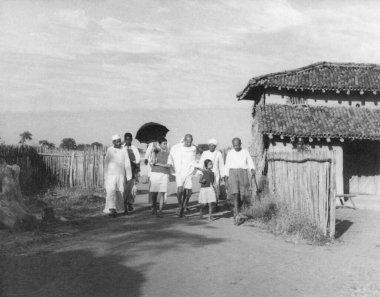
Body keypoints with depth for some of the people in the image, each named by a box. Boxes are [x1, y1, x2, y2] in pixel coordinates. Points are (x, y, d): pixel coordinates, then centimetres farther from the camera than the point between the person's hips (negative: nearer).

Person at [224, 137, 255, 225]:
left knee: (243, 196, 1)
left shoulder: (245, 152, 9)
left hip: (243, 174, 2)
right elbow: (227, 165, 10)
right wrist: (226, 177, 4)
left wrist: (252, 169, -15)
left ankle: (236, 210, 28)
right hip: (233, 174, -2)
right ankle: (237, 216, -15)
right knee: (235, 194, -15)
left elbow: (250, 163, 6)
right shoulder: (230, 153, 8)